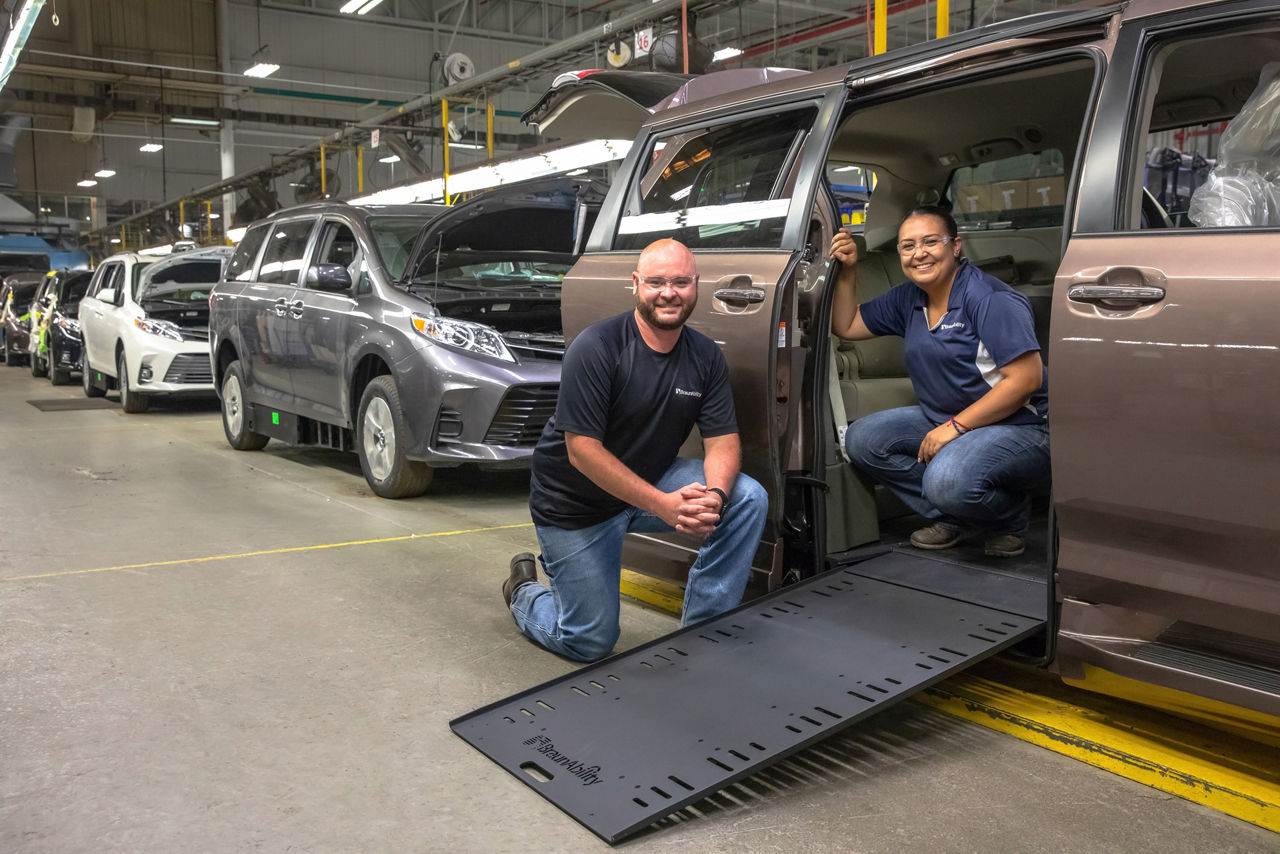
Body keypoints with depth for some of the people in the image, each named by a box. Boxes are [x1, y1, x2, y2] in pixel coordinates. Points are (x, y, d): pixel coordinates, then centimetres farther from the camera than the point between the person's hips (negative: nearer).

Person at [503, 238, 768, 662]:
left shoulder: (706, 356, -6)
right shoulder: (596, 347, -23)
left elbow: (722, 440, -7)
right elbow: (582, 450, -27)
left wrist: (714, 495, -31)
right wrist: (664, 504, -33)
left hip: (653, 479, 5)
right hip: (577, 501, -5)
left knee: (749, 499, -19)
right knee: (591, 644, 0)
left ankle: (703, 628, -6)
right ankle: (525, 590, 33)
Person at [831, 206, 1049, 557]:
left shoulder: (991, 299, -17)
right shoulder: (908, 299, 8)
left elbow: (1027, 378, -23)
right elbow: (847, 325, 18)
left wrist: (955, 426, -23)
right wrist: (847, 271, 4)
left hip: (1018, 427, -8)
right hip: (945, 421, 8)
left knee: (948, 480, -35)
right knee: (861, 439, -6)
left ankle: (1011, 517, 1)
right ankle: (957, 518, -1)